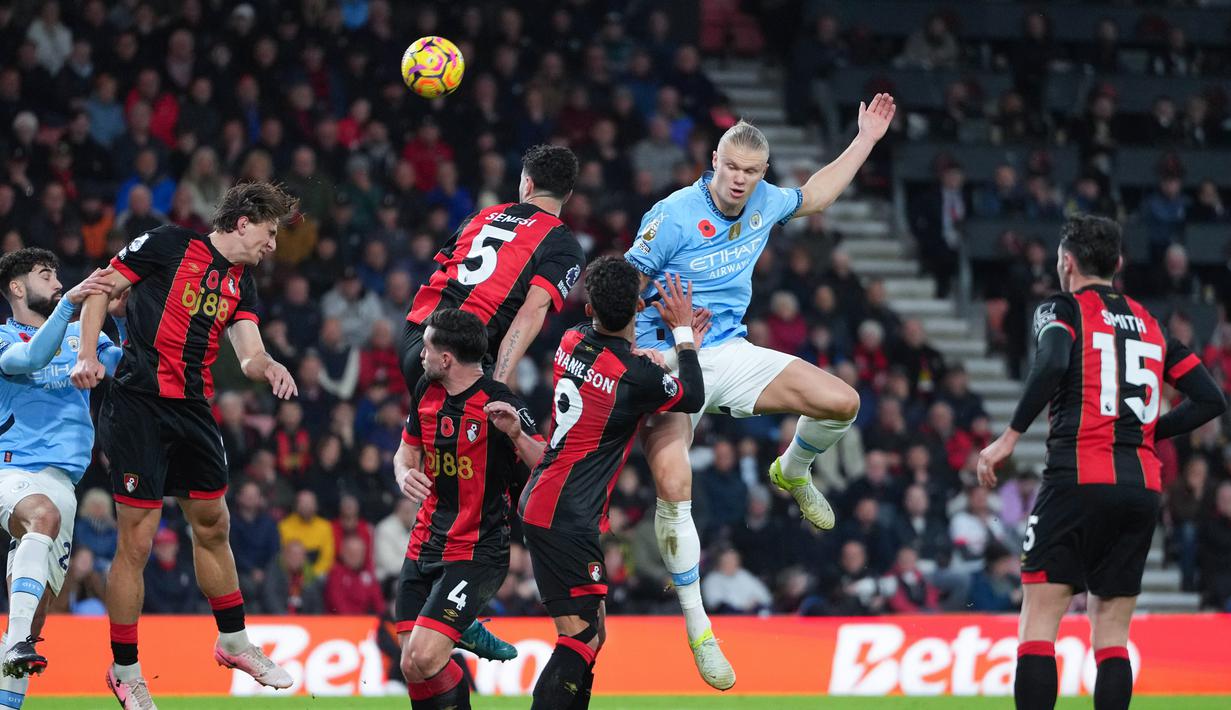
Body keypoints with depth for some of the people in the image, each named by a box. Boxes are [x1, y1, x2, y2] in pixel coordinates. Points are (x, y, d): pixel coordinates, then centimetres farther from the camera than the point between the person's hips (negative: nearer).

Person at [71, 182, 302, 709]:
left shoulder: (241, 283, 14)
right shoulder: (169, 245, -6)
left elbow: (249, 354, 6)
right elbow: (101, 289, -3)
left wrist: (268, 367, -17)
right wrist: (88, 356, -14)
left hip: (192, 410, 7)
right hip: (138, 404, -7)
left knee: (213, 526, 16)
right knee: (137, 540, -7)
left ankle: (234, 642, 33)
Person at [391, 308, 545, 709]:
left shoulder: (500, 404, -14)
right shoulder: (427, 392, 7)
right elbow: (407, 452, 21)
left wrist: (516, 435, -33)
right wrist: (406, 475, -1)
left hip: (477, 553, -7)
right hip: (424, 549, 7)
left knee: (425, 658, -21)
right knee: (412, 668, 1)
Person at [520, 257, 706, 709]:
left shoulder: (573, 342, 2)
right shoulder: (635, 375, -19)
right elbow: (694, 399, 2)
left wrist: (683, 340, 21)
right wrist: (683, 333, 12)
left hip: (540, 501, 9)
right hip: (568, 519, -9)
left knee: (590, 635, 14)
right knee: (581, 639, -10)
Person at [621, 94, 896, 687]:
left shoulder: (763, 203, 2)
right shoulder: (673, 216, -17)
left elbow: (813, 197, 24)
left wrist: (866, 140, 25)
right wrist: (631, 352, -25)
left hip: (731, 353, 6)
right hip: (667, 363, -6)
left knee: (841, 403, -7)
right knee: (673, 489, -23)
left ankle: (792, 472, 29)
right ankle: (698, 631, -11)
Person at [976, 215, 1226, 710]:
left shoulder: (1062, 309, 3)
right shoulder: (1150, 322, 19)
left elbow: (1052, 367, -19)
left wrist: (1011, 437, -14)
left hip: (1078, 478, -5)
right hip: (1142, 488, 5)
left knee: (1039, 624, -4)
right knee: (1112, 636, 7)